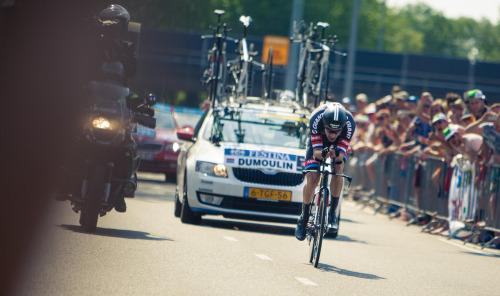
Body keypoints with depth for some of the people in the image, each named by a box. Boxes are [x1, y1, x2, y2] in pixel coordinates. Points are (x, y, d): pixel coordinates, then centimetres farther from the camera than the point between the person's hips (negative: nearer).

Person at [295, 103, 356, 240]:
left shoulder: (349, 123, -37)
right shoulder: (316, 119, -39)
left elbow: (342, 155, -34)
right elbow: (316, 152, -33)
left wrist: (337, 155, -57)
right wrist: (323, 153, -56)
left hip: (339, 145, 1)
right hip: (317, 142, -1)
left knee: (338, 170, -27)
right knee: (312, 179, -18)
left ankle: (332, 213, -13)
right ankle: (304, 217, 2)